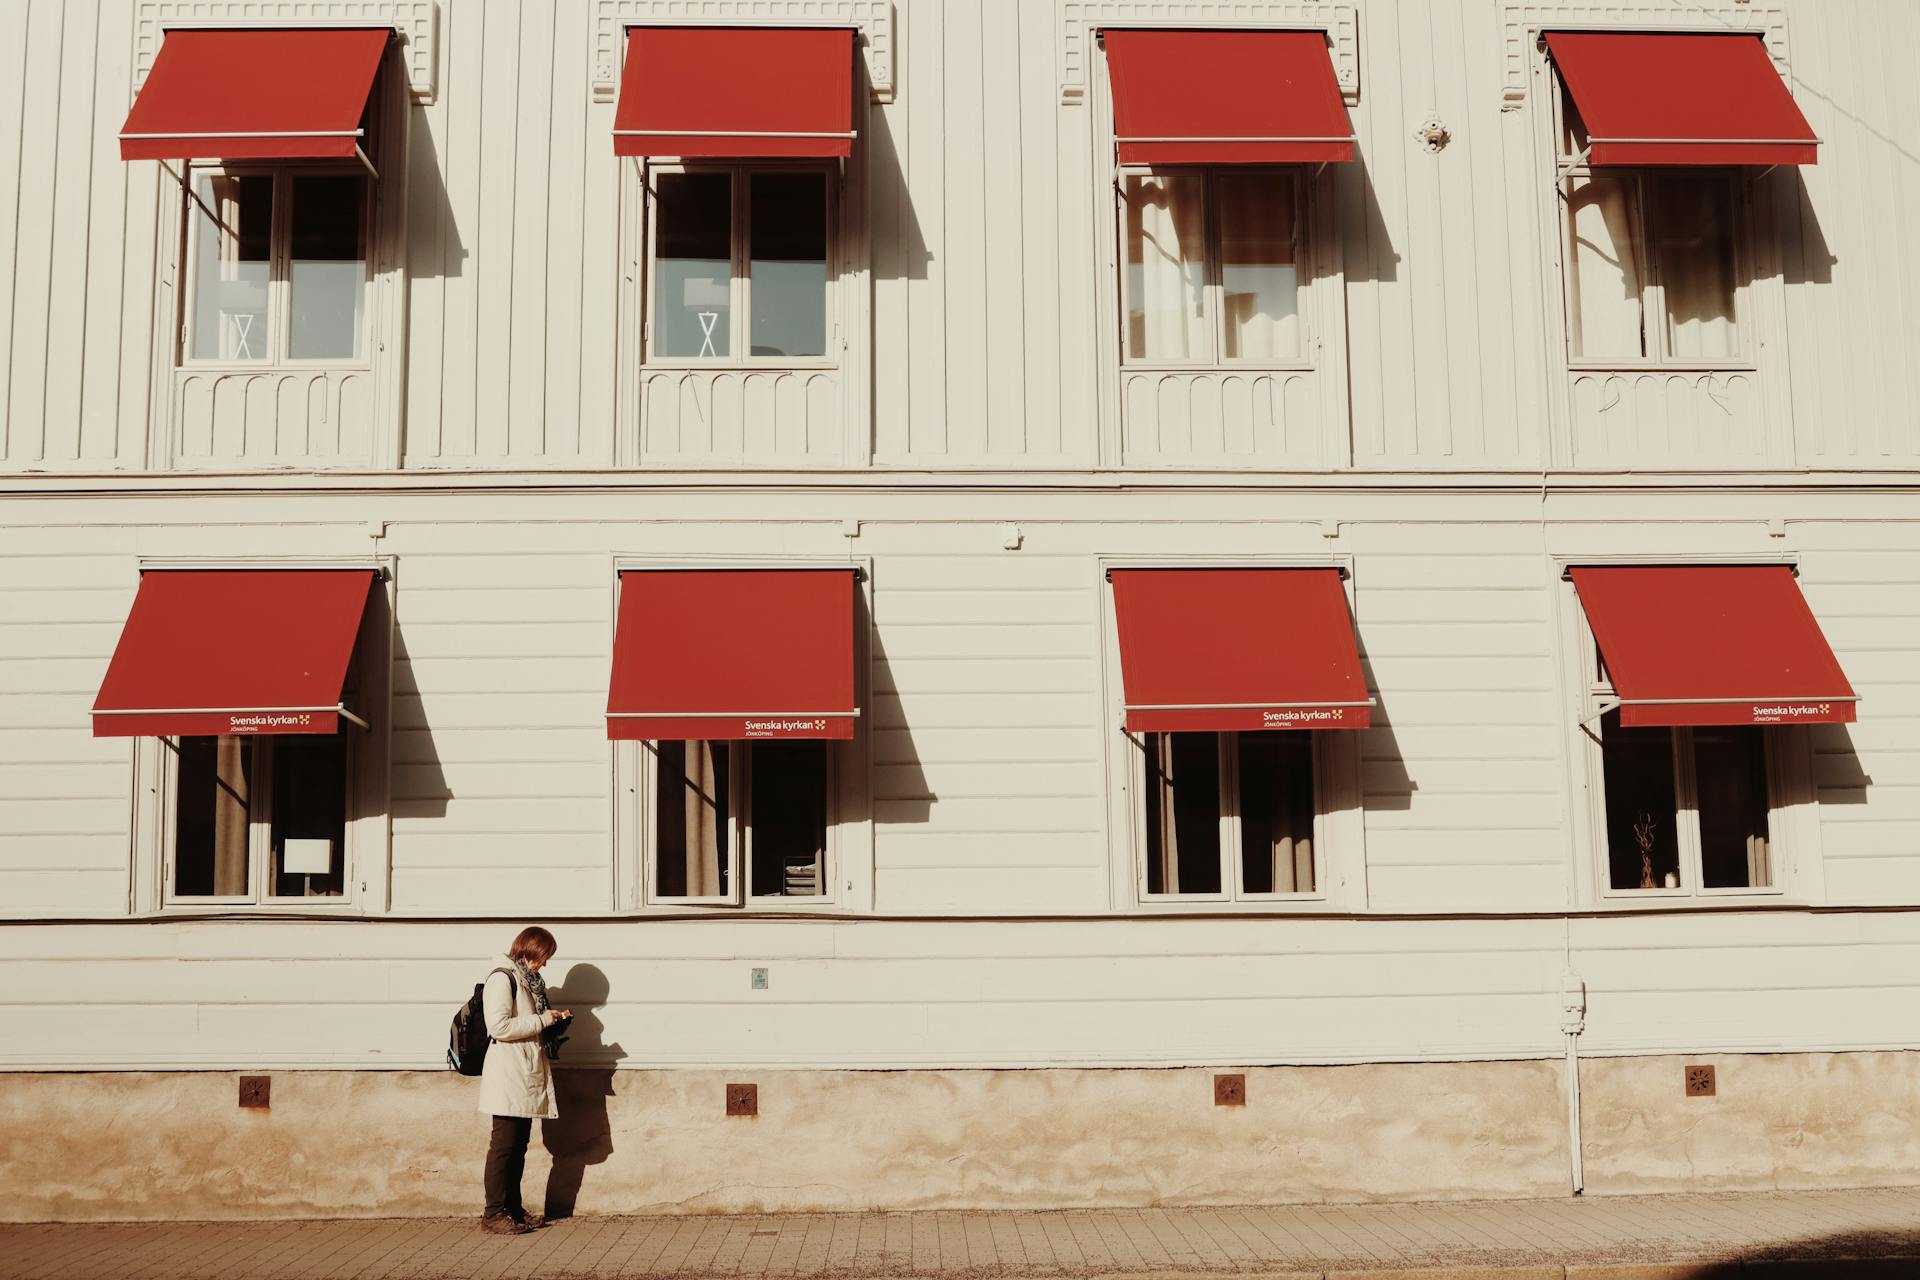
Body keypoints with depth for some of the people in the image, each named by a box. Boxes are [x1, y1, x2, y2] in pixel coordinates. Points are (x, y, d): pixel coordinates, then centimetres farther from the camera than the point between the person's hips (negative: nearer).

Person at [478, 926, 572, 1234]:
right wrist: (542, 1020, -15)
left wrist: (552, 1020, 10)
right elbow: (499, 1026, -21)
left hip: (526, 1075, 10)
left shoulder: (526, 978, 19)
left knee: (519, 1145, 11)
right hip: (508, 1074, -10)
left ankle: (512, 1208, 17)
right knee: (504, 1144, -6)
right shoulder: (502, 977, -11)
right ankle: (493, 1214, -1)